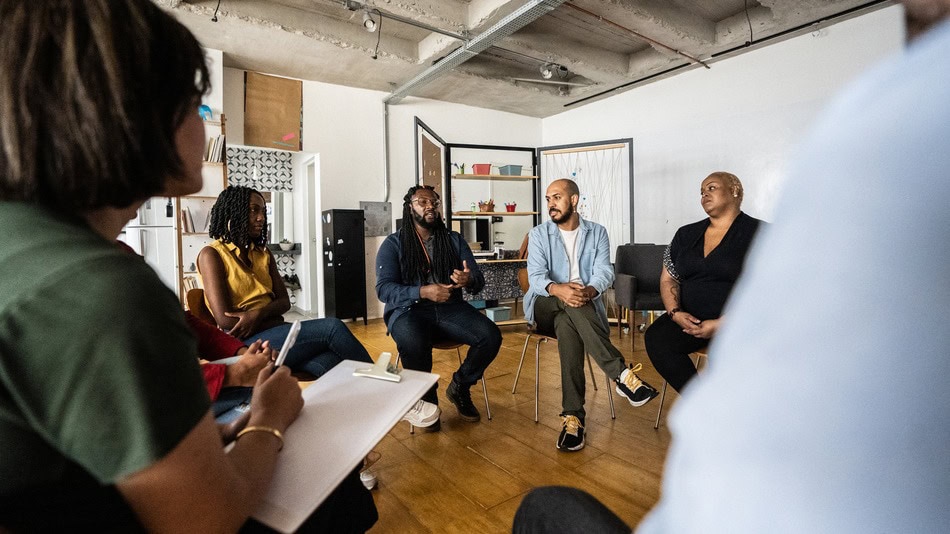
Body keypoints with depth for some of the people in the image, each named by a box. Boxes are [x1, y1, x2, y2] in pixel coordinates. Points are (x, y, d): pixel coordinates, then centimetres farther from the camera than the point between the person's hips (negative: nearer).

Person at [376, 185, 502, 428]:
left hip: (450, 308, 3)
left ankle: (459, 388, 6)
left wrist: (469, 280, -21)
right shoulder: (393, 244, 4)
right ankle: (427, 400, -6)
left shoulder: (454, 240, 12)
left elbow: (479, 281, 5)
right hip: (408, 309, -3)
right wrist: (422, 292, -25)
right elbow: (384, 289, -8)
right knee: (413, 343, -37)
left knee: (491, 336, -22)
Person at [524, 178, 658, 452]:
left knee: (567, 324, -37)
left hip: (586, 306, 1)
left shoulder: (597, 233, 8)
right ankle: (622, 374, -40)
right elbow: (536, 277, -10)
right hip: (545, 306, 0)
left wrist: (589, 291, -33)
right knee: (569, 305, -37)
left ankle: (572, 416, -37)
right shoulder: (538, 234, 6)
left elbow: (604, 273, -8)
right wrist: (558, 289, -34)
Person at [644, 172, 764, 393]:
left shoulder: (758, 233, -2)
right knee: (655, 338, -23)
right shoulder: (686, 234, 14)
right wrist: (675, 312, -5)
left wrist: (722, 324, -18)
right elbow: (668, 278, 14)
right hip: (691, 319, 5)